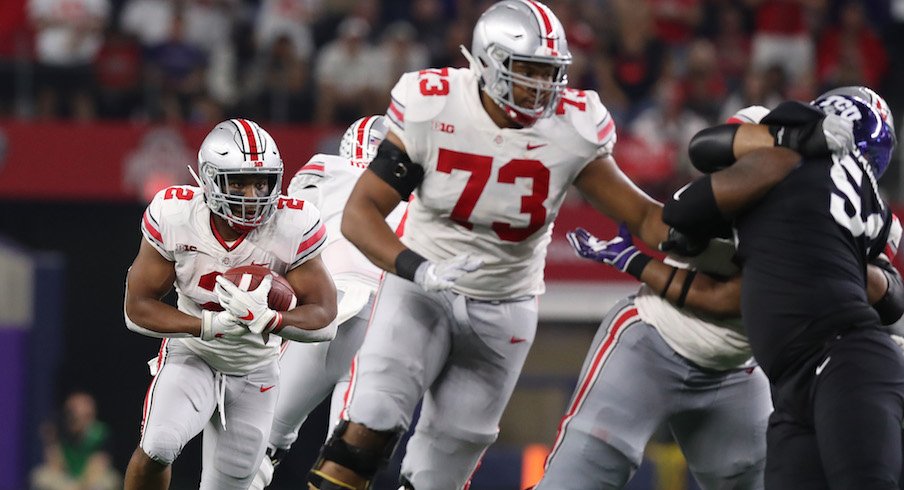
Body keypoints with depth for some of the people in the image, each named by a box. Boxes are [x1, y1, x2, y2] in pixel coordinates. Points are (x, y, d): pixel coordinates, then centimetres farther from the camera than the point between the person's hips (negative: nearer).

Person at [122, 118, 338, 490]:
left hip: (254, 373, 1)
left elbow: (323, 319, -18)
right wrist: (211, 326, -31)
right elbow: (138, 309, -16)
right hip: (191, 357, -1)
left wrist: (267, 319, -39)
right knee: (158, 446, -28)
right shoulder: (174, 216, -22)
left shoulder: (293, 228, -22)